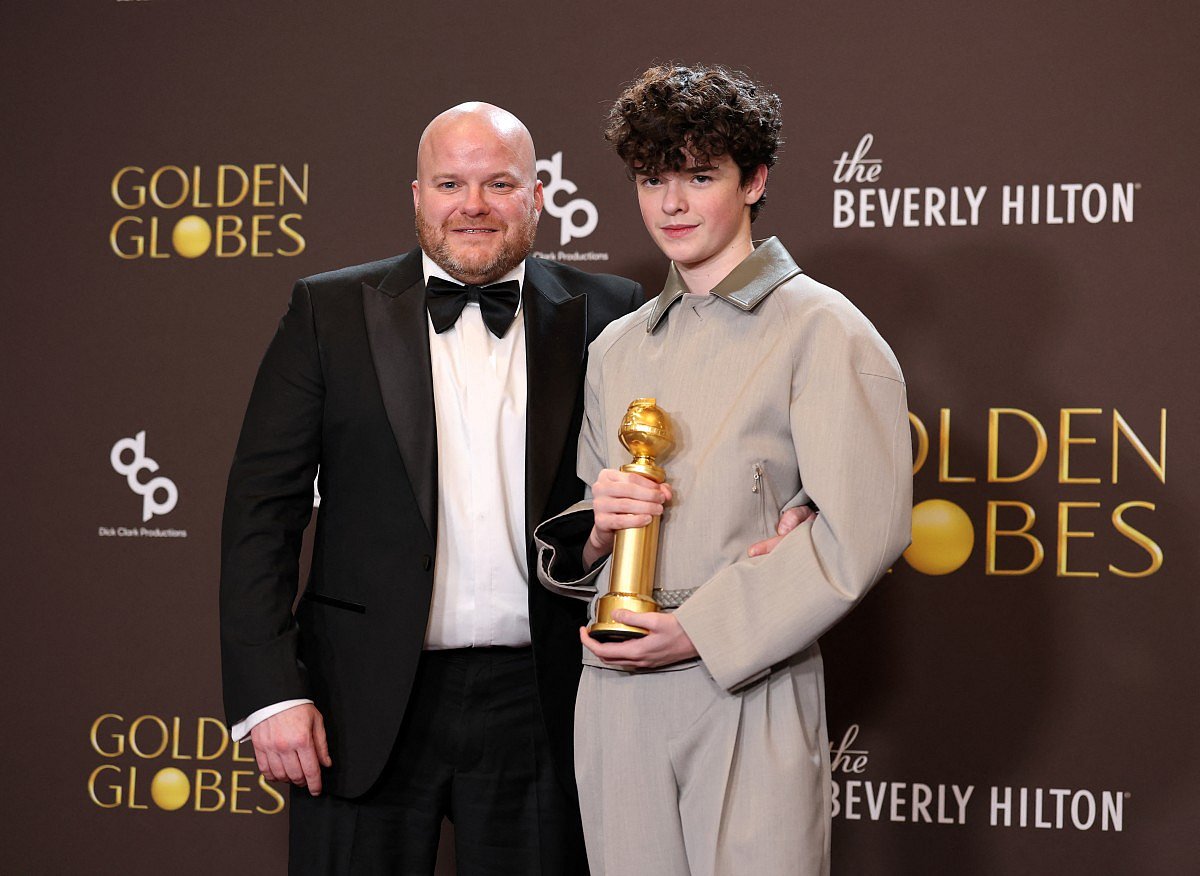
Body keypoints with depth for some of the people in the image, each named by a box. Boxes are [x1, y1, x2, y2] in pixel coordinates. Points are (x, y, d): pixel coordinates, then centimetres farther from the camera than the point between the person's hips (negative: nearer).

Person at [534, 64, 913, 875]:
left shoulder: (821, 330, -3)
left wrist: (701, 630, -15)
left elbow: (860, 532, -12)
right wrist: (598, 528, -5)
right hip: (617, 694, 5)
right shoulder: (616, 349, 15)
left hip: (751, 695, -5)